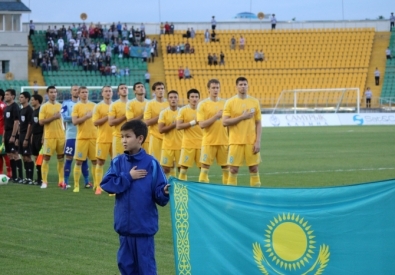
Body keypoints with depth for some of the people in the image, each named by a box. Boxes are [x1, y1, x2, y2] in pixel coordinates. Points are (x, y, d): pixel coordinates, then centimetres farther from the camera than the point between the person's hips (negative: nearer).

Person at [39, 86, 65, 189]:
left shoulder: (60, 106, 11)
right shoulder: (44, 107, -2)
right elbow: (41, 122, -10)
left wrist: (65, 133, 14)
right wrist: (53, 117, -17)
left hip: (61, 136, 4)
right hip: (49, 136, -4)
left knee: (61, 158, 7)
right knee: (46, 158, -4)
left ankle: (62, 180, 15)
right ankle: (44, 182, -1)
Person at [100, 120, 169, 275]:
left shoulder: (151, 164, -8)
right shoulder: (117, 162, 3)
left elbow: (158, 193, -9)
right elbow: (106, 184, -7)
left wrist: (165, 192, -31)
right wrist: (128, 177, -12)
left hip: (144, 225, -4)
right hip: (124, 224, 4)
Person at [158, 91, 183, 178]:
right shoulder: (163, 113, 0)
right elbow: (161, 129, -9)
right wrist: (173, 125, -14)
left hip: (180, 145, 1)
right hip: (167, 146, -1)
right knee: (165, 168, -1)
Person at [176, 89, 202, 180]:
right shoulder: (183, 110, -1)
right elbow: (178, 126, -8)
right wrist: (192, 122, -15)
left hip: (201, 143, 2)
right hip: (188, 144, -2)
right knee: (184, 168, -3)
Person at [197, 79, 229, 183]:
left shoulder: (225, 103, 8)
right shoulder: (203, 104, -2)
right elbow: (201, 124, -10)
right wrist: (216, 116, -17)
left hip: (224, 141, 3)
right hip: (209, 142, -3)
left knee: (226, 168, 5)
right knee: (205, 168, -4)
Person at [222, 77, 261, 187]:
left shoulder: (254, 102, 5)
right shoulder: (230, 102, -1)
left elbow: (258, 123, 6)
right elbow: (225, 122, -9)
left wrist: (258, 141, -4)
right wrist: (242, 117, -15)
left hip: (251, 142, 2)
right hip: (236, 142, -2)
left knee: (254, 169, 3)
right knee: (233, 170, -1)